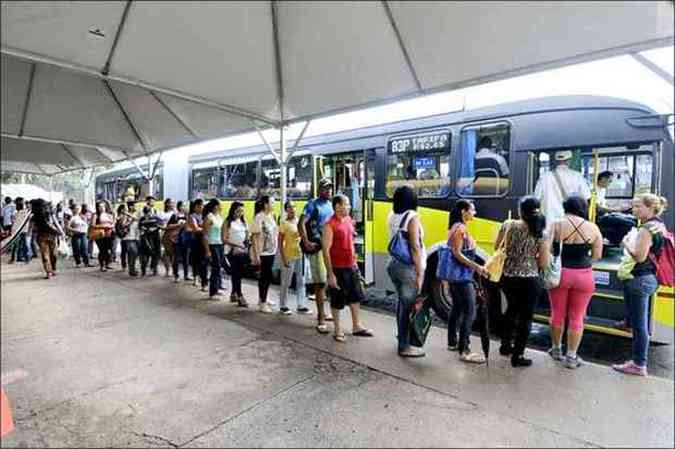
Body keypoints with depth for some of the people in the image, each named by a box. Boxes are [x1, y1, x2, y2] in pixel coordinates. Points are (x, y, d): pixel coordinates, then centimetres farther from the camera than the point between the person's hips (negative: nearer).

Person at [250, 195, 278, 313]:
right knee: (267, 276, -2)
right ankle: (262, 303, 11)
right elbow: (254, 237, -16)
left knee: (265, 276, 17)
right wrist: (256, 255, -19)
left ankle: (262, 299, 32)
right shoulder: (259, 217, -15)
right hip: (262, 253, -7)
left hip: (271, 251, 7)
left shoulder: (271, 216, 8)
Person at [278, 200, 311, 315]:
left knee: (301, 282, 10)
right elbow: (280, 243, -10)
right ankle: (283, 306, 19)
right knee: (286, 283, 6)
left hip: (300, 255, 6)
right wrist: (283, 258, -15)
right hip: (289, 257, -6)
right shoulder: (284, 224, -9)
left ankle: (300, 306, 19)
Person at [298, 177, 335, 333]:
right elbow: (301, 224, -13)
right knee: (320, 282, -8)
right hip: (316, 248, -7)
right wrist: (306, 242, -21)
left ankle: (321, 312, 31)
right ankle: (321, 320, -3)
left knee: (323, 281, 17)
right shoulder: (312, 204, -6)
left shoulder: (331, 205, 14)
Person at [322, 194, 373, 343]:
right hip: (338, 269, -7)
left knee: (356, 297, 17)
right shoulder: (330, 225, -16)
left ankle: (356, 327, 33)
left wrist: (355, 262, 16)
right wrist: (330, 274, -20)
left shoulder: (349, 220, 6)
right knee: (338, 301, 7)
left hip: (351, 266, 8)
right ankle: (337, 330, 24)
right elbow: (326, 250, -18)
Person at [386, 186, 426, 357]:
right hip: (409, 267, -7)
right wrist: (420, 274, -14)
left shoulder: (392, 217, 6)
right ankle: (404, 346, 12)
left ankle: (402, 337, 36)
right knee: (409, 305, 3)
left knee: (402, 302, 21)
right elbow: (415, 247, -17)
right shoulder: (412, 217, -14)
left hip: (394, 264, 7)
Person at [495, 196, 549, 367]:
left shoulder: (508, 225, -5)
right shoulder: (540, 233, -11)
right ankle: (517, 356, 20)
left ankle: (505, 345, 38)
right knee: (525, 317, 11)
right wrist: (531, 255, 10)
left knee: (512, 309, 25)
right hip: (529, 281, -3)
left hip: (507, 278, 3)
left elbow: (496, 246, 7)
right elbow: (543, 263, -8)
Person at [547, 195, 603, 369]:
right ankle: (571, 357, 18)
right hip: (583, 276, 1)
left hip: (560, 274, 0)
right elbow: (597, 256, 1)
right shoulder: (593, 228, -3)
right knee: (577, 317, 10)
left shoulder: (556, 225, -6)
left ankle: (556, 349, 30)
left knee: (557, 314, 15)